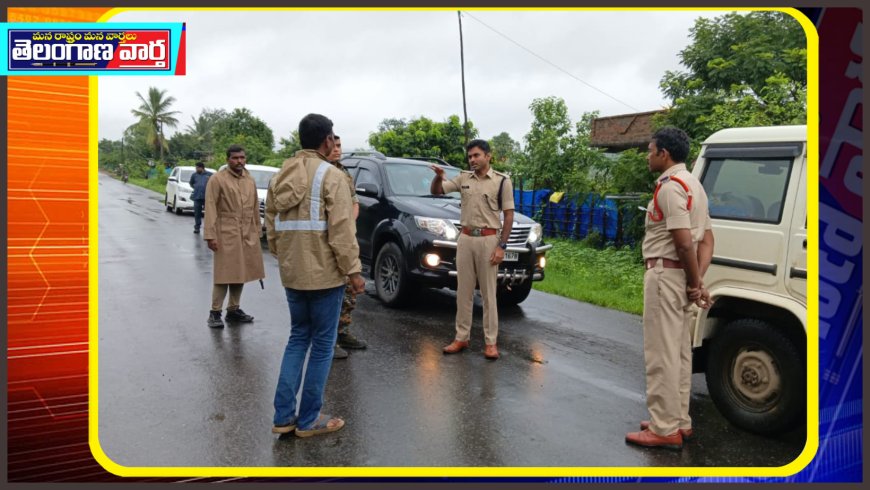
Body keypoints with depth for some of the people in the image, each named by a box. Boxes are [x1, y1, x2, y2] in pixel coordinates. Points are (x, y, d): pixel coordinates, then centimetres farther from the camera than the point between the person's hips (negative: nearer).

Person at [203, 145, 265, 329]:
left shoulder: (250, 180, 13)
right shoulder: (217, 179, -4)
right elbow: (210, 208, -9)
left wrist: (257, 231, 13)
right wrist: (210, 235, -14)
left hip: (247, 235, 5)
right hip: (226, 234, -5)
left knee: (240, 273, 10)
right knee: (224, 275, -2)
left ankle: (233, 309, 22)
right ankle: (215, 312, 8)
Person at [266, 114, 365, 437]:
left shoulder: (279, 177, 10)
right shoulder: (331, 176, -11)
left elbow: (271, 226, 14)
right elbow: (342, 231, -17)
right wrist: (353, 270, -12)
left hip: (291, 273, 7)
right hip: (324, 273, -7)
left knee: (298, 338, 18)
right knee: (323, 344, 5)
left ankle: (283, 416, 17)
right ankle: (309, 420, 13)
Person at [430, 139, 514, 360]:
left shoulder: (502, 181, -3)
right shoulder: (463, 178, 8)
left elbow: (508, 215, -4)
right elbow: (435, 191, 10)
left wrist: (502, 246, -11)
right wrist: (439, 176, -13)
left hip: (488, 240, -4)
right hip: (465, 239, 4)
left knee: (488, 293, 1)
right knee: (463, 291, 8)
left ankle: (490, 342, 9)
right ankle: (461, 337, 17)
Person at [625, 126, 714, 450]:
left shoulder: (670, 186, -15)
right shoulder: (693, 184, 18)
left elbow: (684, 242, -23)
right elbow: (706, 240, 14)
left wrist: (695, 283, -12)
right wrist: (698, 280, 4)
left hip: (665, 274, -10)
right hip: (683, 276, 11)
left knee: (661, 354, -4)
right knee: (679, 352, 16)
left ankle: (665, 429, 4)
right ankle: (679, 422, 26)